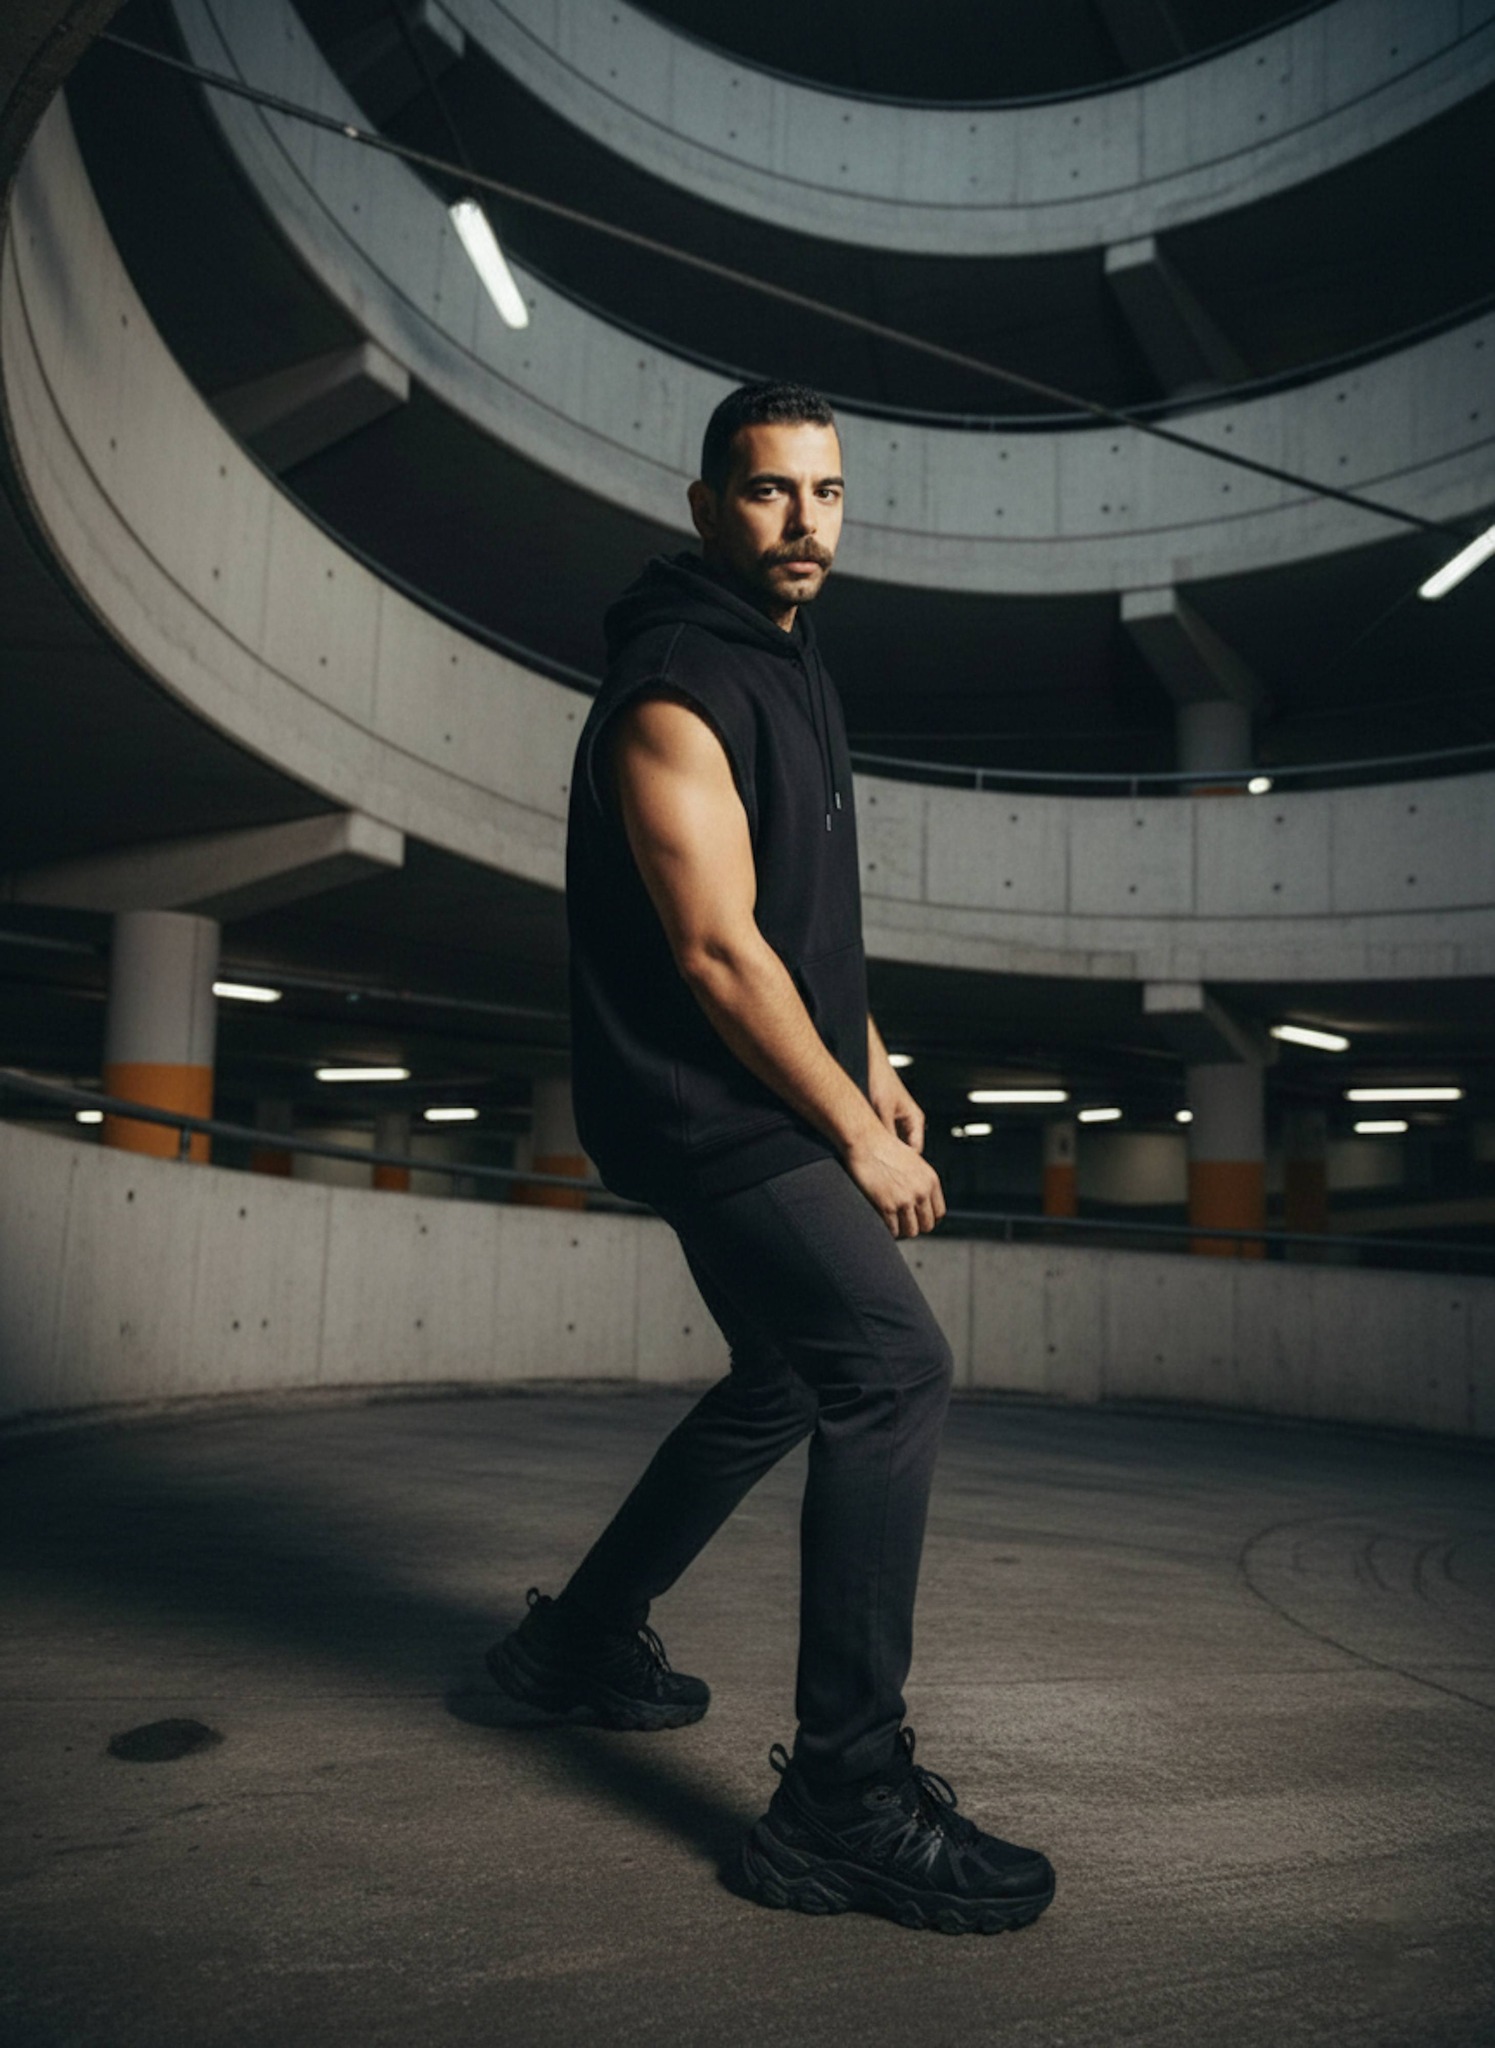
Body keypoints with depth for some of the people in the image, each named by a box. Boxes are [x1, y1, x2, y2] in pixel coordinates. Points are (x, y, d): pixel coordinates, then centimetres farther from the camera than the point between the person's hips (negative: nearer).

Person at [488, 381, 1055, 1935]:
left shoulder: (790, 667, 17)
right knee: (895, 1366, -19)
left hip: (774, 1108, 10)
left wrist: (874, 1069, 16)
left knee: (782, 1386, 18)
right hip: (710, 1110, -10)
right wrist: (856, 1133, -15)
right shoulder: (674, 691, -15)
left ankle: (582, 1642, 33)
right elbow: (717, 950, -20)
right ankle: (846, 1801, -11)